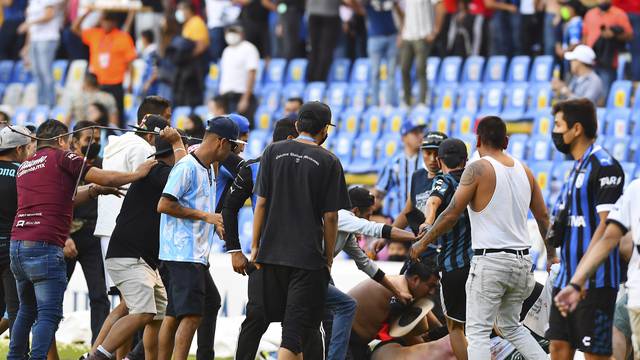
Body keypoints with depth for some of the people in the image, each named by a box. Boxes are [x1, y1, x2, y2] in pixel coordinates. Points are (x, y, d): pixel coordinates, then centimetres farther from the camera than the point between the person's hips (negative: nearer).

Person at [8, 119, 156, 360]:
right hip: (45, 246, -8)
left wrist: (94, 191, 22)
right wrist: (138, 174, 16)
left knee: (27, 310, 21)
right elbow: (106, 178, 2)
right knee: (49, 314, -8)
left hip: (18, 244, 8)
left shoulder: (24, 166, 21)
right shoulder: (61, 157, 0)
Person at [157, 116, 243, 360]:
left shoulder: (207, 170, 18)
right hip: (183, 255, -10)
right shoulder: (187, 167, -12)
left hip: (198, 255, 10)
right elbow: (164, 205, -19)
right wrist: (206, 216, -16)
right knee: (192, 314, -16)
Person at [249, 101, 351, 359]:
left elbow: (261, 203, 3)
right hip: (308, 256, -4)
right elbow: (330, 216, -4)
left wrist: (255, 246, 8)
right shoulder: (328, 162, -4)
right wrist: (329, 257, 6)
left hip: (272, 251, 4)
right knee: (298, 326, -4)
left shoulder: (273, 152, 4)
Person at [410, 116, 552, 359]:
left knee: (477, 331, -4)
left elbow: (451, 215, -9)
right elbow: (543, 217, 16)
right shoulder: (524, 171, 10)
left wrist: (422, 243, 2)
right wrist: (552, 255, 27)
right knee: (511, 326, 22)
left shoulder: (478, 169, -8)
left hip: (490, 259, -6)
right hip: (522, 259, 6)